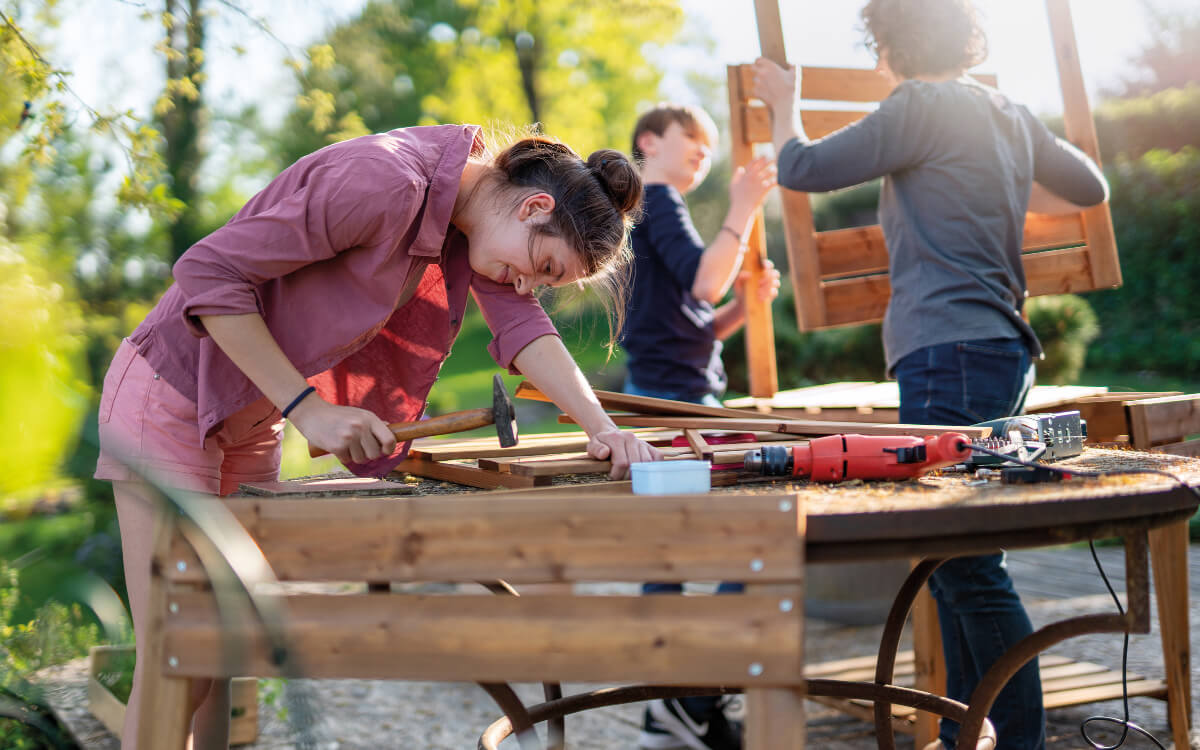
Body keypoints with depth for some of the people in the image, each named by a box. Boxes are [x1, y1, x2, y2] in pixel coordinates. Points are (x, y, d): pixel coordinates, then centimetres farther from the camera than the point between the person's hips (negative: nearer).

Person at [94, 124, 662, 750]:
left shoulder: (472, 217, -1)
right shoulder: (385, 182, -28)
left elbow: (520, 323, -7)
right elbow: (208, 273, -27)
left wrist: (600, 425, -22)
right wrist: (309, 409, -26)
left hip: (252, 421, 9)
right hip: (170, 398, -8)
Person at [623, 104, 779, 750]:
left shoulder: (653, 210, 25)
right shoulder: (656, 199, -5)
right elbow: (704, 282, -21)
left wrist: (746, 303, 8)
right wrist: (741, 211, -20)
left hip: (664, 403, 11)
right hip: (676, 402, -11)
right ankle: (697, 698, -10)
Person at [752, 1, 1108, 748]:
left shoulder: (922, 107, -9)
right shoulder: (1011, 116, 15)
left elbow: (802, 168, -5)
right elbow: (1091, 187, 30)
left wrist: (784, 103, 15)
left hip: (950, 353, -9)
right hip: (1001, 349, 9)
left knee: (970, 566, -7)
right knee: (952, 559, 13)